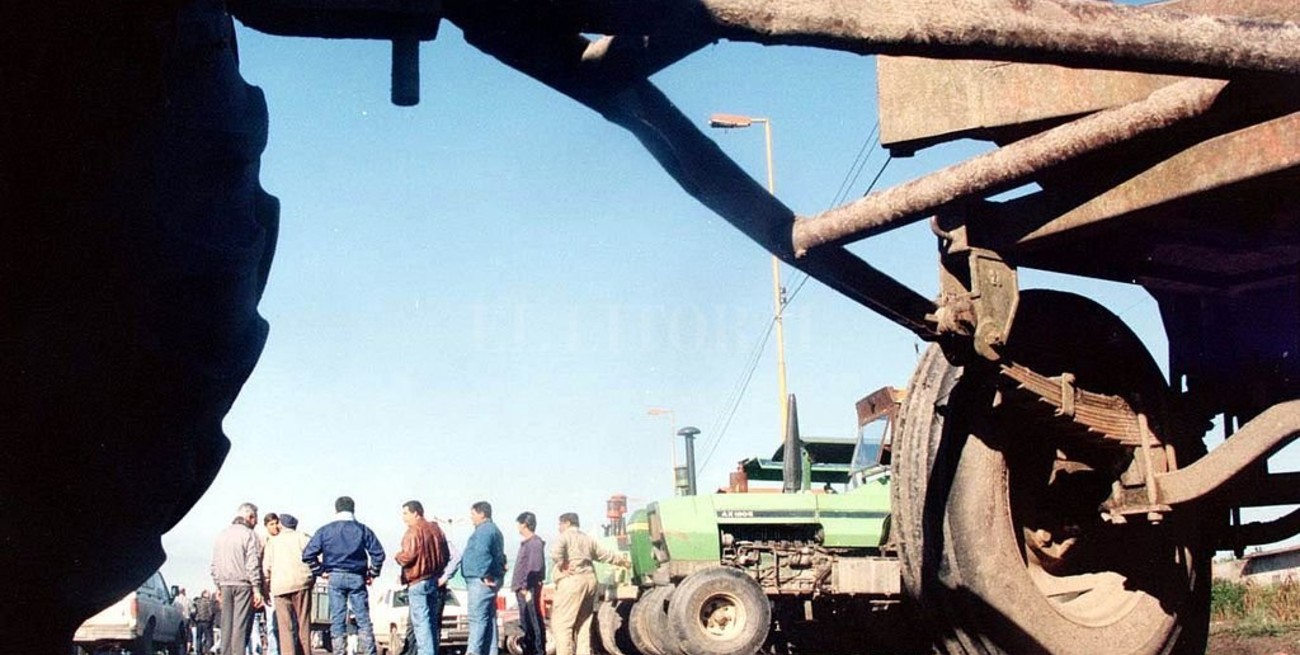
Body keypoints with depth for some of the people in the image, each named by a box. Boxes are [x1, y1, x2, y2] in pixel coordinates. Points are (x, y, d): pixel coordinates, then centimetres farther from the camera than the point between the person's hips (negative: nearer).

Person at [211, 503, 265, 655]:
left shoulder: (221, 535, 14)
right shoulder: (249, 535, -6)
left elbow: (215, 565, 16)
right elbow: (252, 565, -12)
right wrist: (257, 589, -11)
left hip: (225, 585, 6)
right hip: (243, 585, -6)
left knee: (226, 625, 7)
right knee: (241, 625, -7)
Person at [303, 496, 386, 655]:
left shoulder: (325, 530, 3)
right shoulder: (362, 529, 2)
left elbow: (308, 554, -3)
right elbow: (378, 553, -5)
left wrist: (320, 571, 6)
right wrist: (372, 574, 6)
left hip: (335, 577, 0)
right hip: (357, 578, 0)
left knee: (337, 620, 4)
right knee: (363, 620, 4)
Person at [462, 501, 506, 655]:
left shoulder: (484, 530, -13)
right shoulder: (493, 530, 22)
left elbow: (482, 553, -28)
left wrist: (485, 575, -25)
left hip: (481, 581, -11)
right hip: (488, 582, 11)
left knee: (477, 616, -12)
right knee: (488, 617, 11)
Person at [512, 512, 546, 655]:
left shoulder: (535, 543, -12)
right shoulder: (526, 542, 19)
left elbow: (535, 568, -20)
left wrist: (528, 588, -22)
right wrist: (519, 586, 16)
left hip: (529, 590, -10)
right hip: (522, 590, 10)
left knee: (534, 622, -9)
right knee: (525, 623, 14)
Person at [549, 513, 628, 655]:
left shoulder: (565, 537, -1)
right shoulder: (588, 539, 22)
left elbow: (556, 552, -24)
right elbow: (605, 554, 33)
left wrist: (561, 565, -12)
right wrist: (621, 558, 48)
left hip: (571, 581, -8)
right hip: (589, 579, 8)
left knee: (562, 622, -6)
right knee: (583, 622, 13)